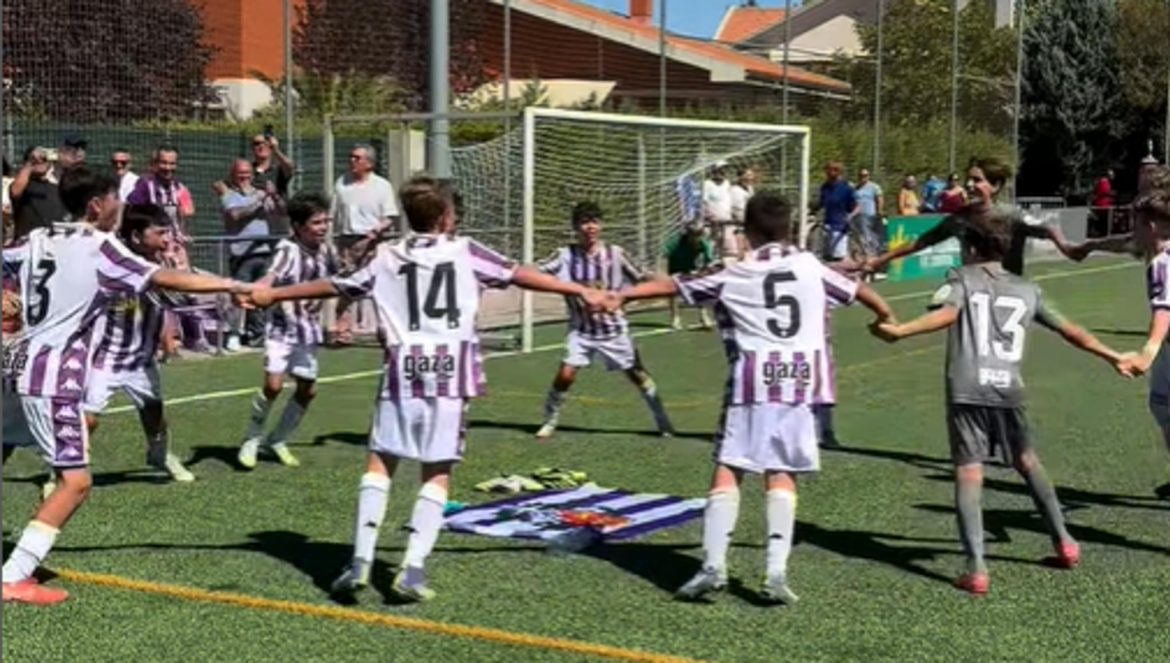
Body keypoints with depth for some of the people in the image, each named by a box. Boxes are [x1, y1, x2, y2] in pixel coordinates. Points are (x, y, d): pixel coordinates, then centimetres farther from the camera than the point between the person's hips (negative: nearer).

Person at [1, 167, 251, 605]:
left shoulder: (38, 240, 12)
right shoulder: (99, 247, -9)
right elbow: (168, 280, -14)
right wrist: (237, 287, -11)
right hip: (51, 378, -8)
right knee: (76, 482, -5)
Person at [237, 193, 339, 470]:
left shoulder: (326, 250, -1)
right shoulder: (289, 250, -19)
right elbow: (271, 278, -37)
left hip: (308, 330, 6)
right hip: (282, 327, -6)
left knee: (307, 389, 7)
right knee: (273, 384, -16)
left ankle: (278, 440, 27)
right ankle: (252, 438, 7)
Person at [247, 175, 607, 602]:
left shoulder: (387, 257, 14)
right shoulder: (465, 251, 8)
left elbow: (333, 286, 21)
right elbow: (519, 276, 8)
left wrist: (273, 295, 35)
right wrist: (582, 292, 14)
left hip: (402, 371, 2)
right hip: (449, 372, -2)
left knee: (380, 463, 11)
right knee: (438, 474, 5)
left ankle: (361, 561, 1)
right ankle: (413, 569, -3)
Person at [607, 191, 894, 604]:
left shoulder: (734, 276, 7)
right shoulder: (811, 267, 14)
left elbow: (672, 285, 7)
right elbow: (857, 290, 30)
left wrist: (624, 294, 15)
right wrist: (886, 316, 48)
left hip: (752, 383, -2)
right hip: (800, 383, 2)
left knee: (727, 472, 2)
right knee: (781, 476, 6)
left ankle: (713, 565, -9)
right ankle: (777, 573, -2)